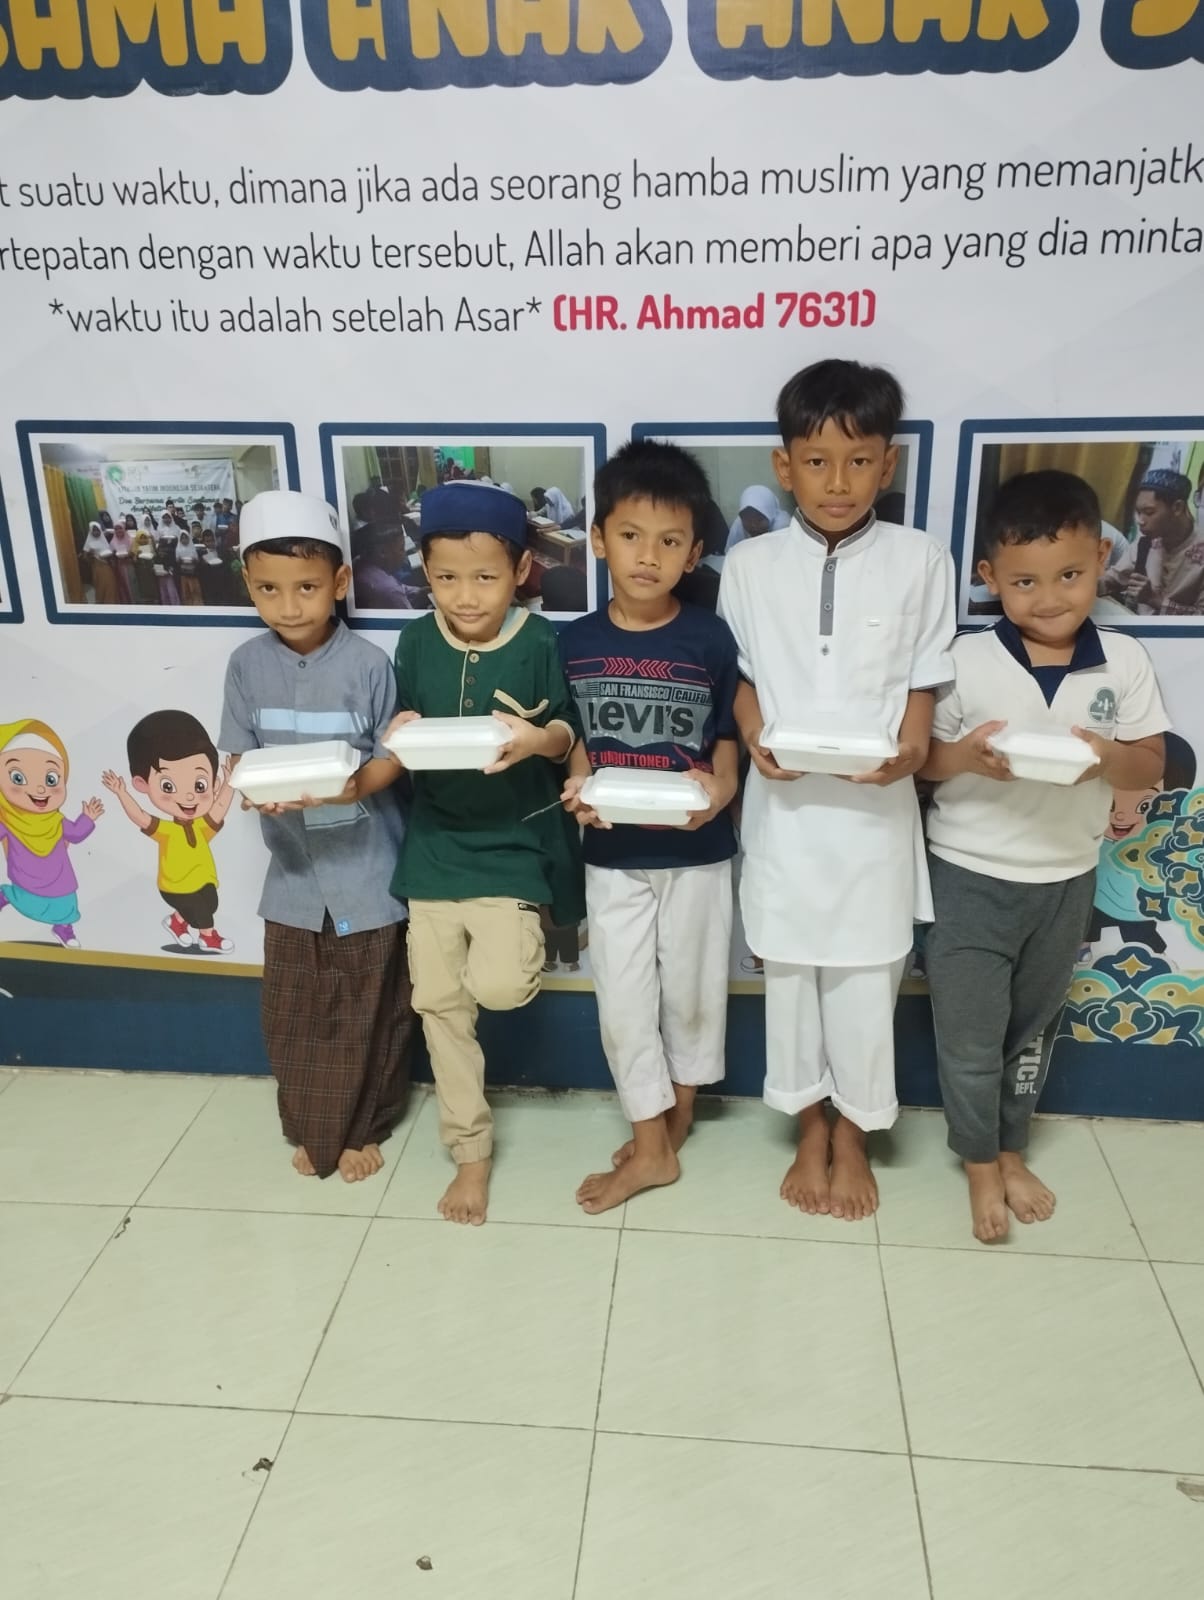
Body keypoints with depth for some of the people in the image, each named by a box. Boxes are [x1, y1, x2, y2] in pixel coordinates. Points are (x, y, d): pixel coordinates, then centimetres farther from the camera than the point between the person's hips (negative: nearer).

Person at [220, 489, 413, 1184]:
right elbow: (237, 757, -1)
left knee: (367, 1011, 11)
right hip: (294, 868, 3)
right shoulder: (248, 665, -3)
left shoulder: (369, 664, -13)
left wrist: (357, 784, -29)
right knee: (293, 1012, 14)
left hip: (366, 868, -3)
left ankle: (363, 1128, 33)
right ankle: (311, 1128, 36)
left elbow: (394, 756, -9)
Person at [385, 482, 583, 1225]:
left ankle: (526, 946, 20)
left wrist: (540, 739, -24)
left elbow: (572, 737, -3)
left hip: (512, 844, -4)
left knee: (496, 985, -19)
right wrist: (399, 734, -13)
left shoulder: (542, 643, -10)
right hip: (435, 844, 4)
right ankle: (471, 1150, 26)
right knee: (439, 1001, 8)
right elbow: (403, 734, 9)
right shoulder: (417, 641, 0)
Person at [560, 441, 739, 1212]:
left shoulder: (710, 638, -10)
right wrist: (577, 787, -19)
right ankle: (652, 1147, 23)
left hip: (697, 852, -1)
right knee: (624, 1001, 7)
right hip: (612, 856, 1)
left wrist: (719, 789, -24)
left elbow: (727, 739, -3)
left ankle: (677, 1114, 39)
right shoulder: (576, 642, -5)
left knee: (691, 990, 15)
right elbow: (574, 741, 2)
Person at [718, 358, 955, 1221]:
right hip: (785, 807, 1)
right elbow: (739, 678, 5)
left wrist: (912, 747, -18)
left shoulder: (922, 562, -3)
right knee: (790, 975, 13)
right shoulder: (750, 565, 0)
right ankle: (810, 1131, 34)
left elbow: (924, 682, 1)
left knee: (866, 980, 10)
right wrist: (757, 742, -14)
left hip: (875, 809, -1)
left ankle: (853, 1137, 33)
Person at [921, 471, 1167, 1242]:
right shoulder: (967, 661, -13)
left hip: (1067, 881, 3)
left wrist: (1108, 756, -22)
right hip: (971, 878, -2)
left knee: (1034, 1028, 20)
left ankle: (1012, 1150, 42)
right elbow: (921, 758, -6)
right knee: (970, 1034, 8)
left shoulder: (1125, 662, -6)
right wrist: (967, 756, -27)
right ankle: (980, 1161, 32)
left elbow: (1152, 767, 0)